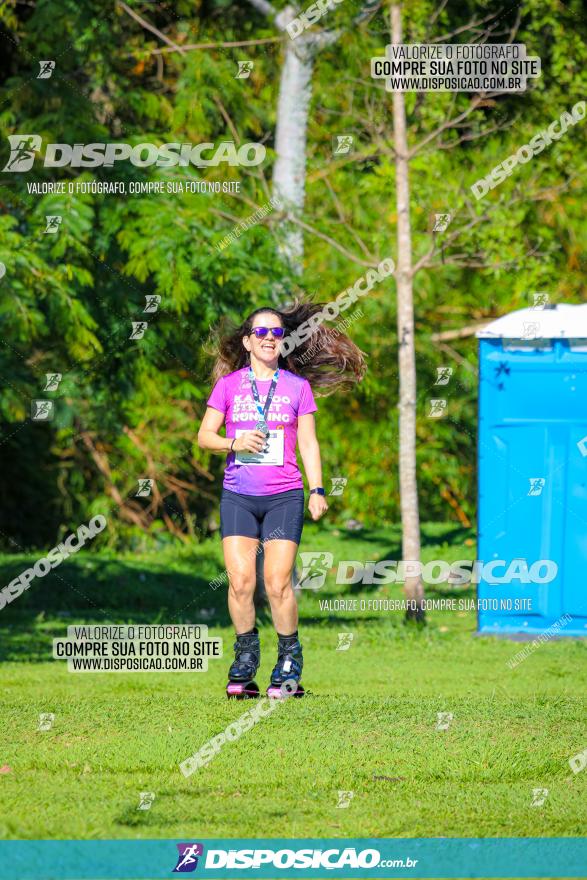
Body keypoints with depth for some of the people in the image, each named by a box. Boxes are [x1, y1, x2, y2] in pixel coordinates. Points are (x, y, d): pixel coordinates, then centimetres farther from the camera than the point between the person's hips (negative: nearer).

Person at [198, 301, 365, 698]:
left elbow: (308, 442, 9)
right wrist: (234, 444, -12)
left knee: (278, 583, -10)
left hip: (284, 496, -1)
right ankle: (245, 659, 6)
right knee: (240, 581, -9)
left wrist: (317, 490, 1)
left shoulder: (297, 386, 8)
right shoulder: (229, 384, 8)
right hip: (238, 496, 1)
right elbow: (204, 435, 7)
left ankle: (289, 662, 3)